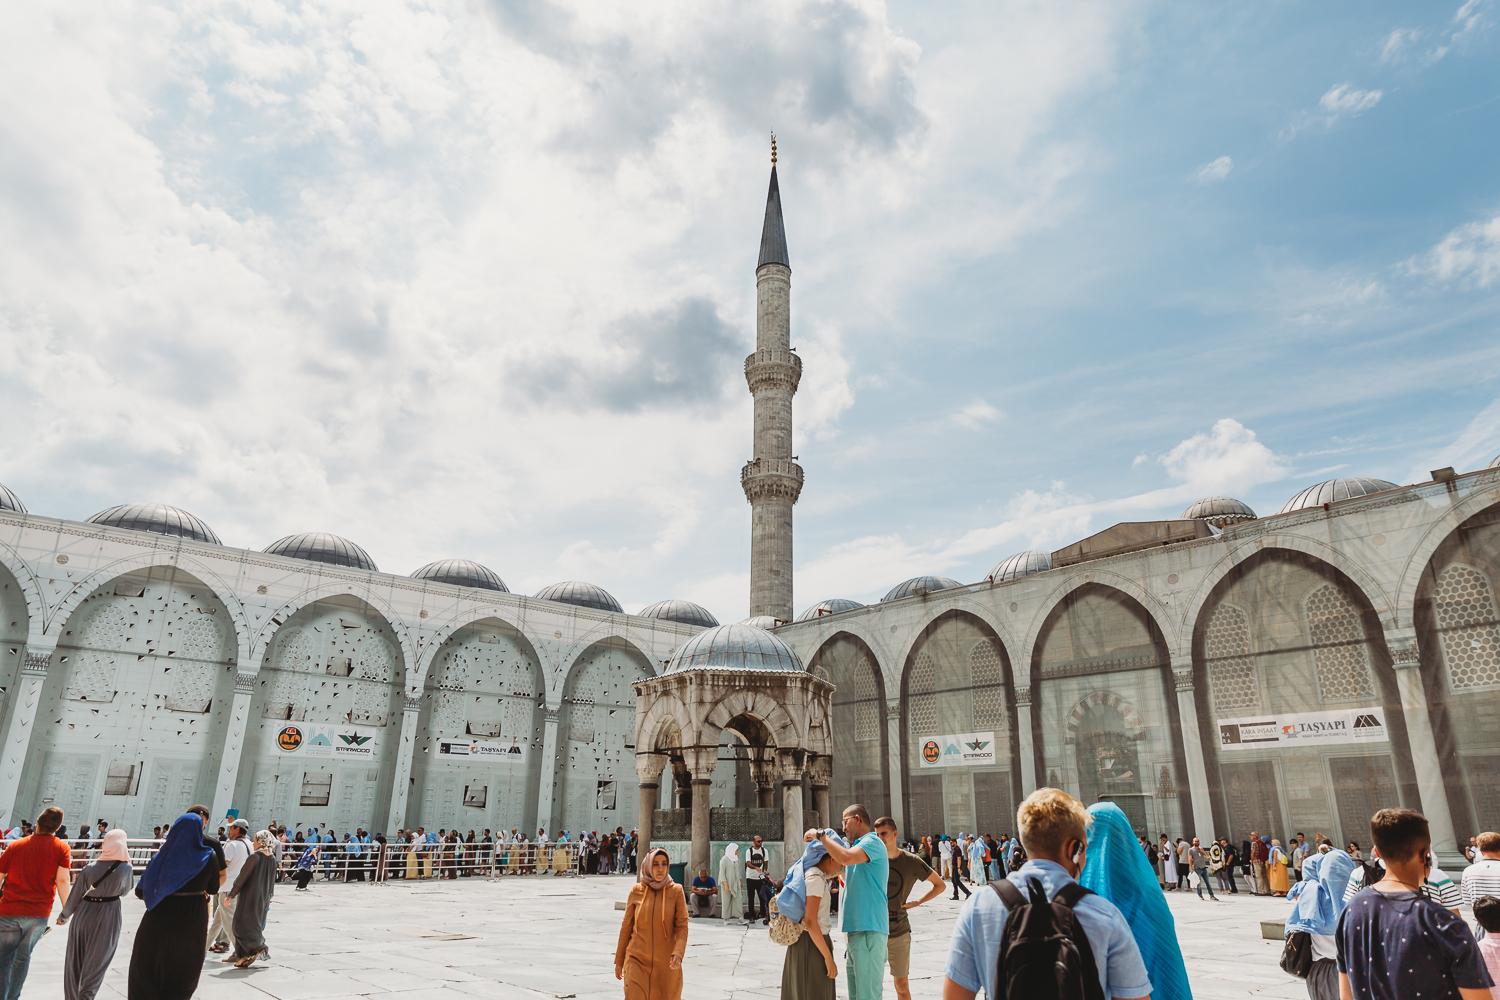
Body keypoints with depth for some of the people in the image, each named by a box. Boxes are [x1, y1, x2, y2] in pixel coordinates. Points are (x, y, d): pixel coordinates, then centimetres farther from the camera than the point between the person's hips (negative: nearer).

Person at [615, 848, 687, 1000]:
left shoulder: (676, 891, -1)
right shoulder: (636, 891, 1)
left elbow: (682, 927, -4)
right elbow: (626, 927, 8)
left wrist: (678, 953, -20)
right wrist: (619, 960, 10)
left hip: (666, 964, 0)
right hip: (637, 961, 0)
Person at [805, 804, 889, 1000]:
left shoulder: (873, 842, -10)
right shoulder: (858, 846, 20)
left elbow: (845, 857, -28)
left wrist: (820, 835, -16)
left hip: (868, 931, -10)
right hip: (853, 929, 10)